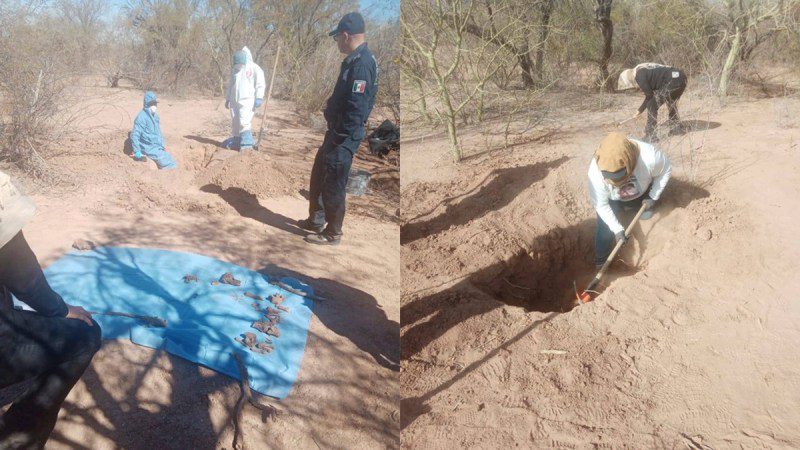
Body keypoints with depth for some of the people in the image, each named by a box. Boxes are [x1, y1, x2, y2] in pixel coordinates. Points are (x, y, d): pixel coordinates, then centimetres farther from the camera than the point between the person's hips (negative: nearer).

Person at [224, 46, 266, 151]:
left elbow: (260, 84, -8)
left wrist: (259, 98, -15)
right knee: (235, 122, 7)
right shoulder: (235, 70, 18)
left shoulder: (254, 68, -3)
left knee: (244, 122, -16)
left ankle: (247, 142, -11)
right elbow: (230, 85, 25)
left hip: (247, 100, -7)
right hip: (235, 100, 7)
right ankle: (236, 141, 17)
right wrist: (228, 99, 21)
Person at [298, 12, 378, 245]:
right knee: (319, 176, 21)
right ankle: (316, 220, 35)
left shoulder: (362, 64, -21)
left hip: (343, 137, -10)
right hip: (336, 131, 10)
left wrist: (342, 140, -22)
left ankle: (332, 233, 13)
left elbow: (356, 108, -26)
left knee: (333, 185, 0)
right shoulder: (355, 60, 13)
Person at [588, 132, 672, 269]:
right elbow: (600, 205, -27)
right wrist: (617, 229, -28)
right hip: (612, 199, -2)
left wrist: (653, 197, -15)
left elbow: (666, 170, -17)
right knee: (605, 228, -11)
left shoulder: (649, 157, -43)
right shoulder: (596, 170, -42)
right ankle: (601, 260, 13)